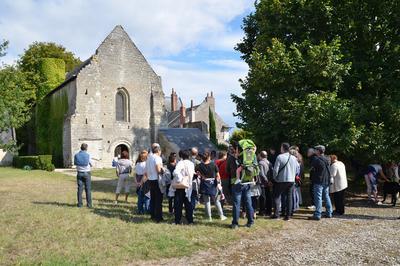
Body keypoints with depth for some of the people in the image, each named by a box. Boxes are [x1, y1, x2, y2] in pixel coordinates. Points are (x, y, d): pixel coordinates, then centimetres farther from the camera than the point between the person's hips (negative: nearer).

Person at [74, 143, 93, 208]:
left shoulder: (76, 155, 0)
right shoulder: (88, 155, -8)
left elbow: (75, 163, 13)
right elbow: (91, 164, 1)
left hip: (79, 173, 3)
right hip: (86, 173, -2)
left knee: (80, 189, 6)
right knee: (88, 189, 2)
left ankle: (79, 204, 8)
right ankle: (89, 204, 3)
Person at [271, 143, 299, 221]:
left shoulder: (280, 157, -13)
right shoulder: (294, 158, 4)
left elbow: (276, 169, -13)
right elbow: (297, 168, 12)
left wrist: (275, 178, 2)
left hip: (281, 180, -5)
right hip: (291, 180, 5)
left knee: (277, 196, 6)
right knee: (289, 197, 10)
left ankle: (276, 214, 2)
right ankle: (288, 215, 12)